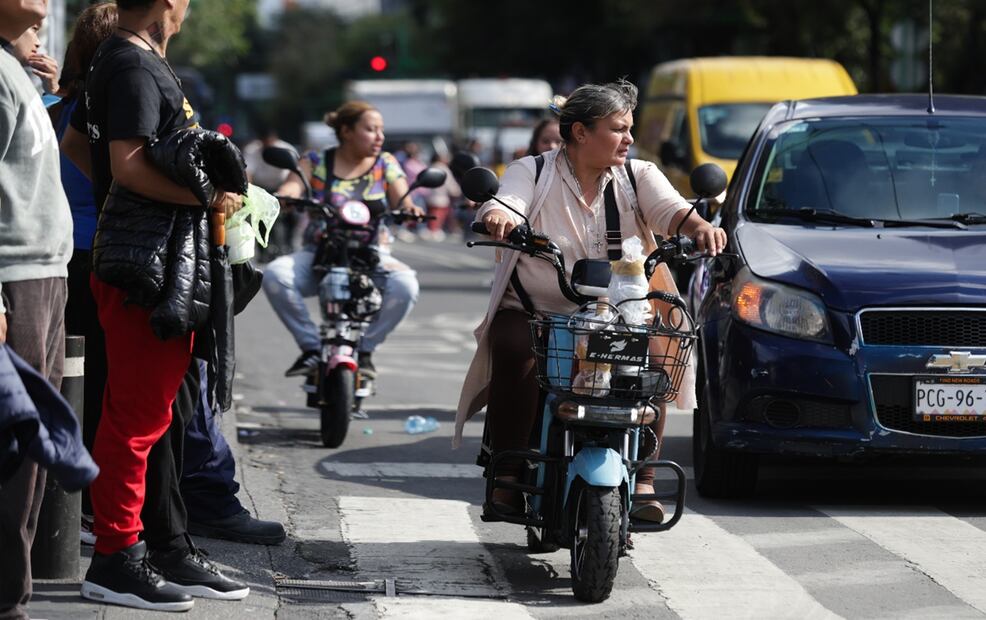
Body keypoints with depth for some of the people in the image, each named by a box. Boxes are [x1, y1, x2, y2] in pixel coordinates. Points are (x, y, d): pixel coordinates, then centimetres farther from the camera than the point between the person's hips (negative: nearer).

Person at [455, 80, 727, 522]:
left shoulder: (638, 176, 10)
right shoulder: (532, 172, 4)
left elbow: (670, 210, -8)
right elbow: (503, 204, -14)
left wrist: (700, 226, -32)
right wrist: (498, 216, -40)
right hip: (533, 310, -2)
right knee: (516, 353, -31)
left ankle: (642, 480, -20)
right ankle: (509, 475, -24)